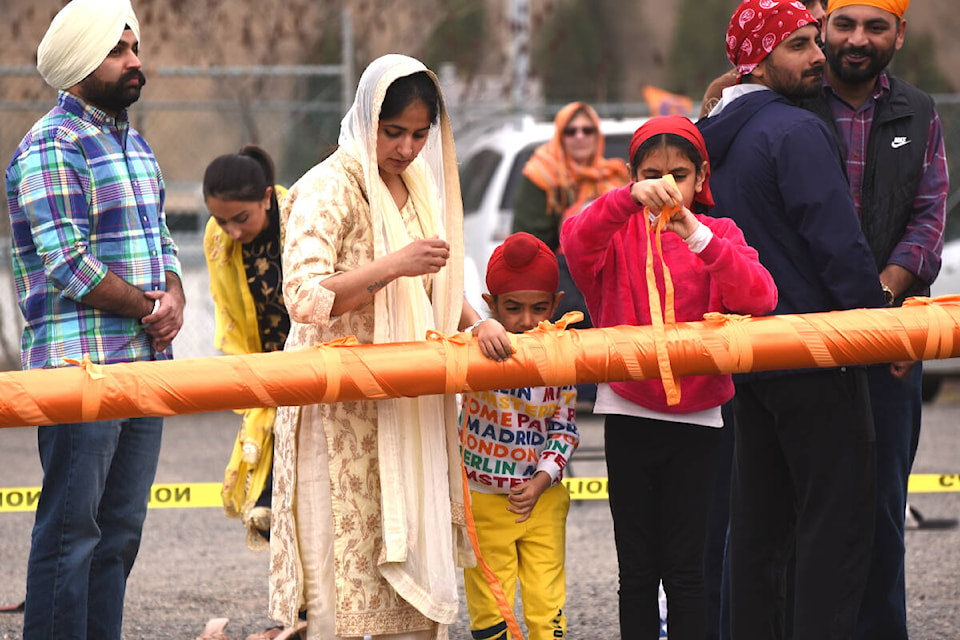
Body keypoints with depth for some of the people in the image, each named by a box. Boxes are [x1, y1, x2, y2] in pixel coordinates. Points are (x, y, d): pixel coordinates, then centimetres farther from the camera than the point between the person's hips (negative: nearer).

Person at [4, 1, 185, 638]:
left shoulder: (134, 143, 18)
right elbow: (69, 267, -16)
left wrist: (174, 299, 0)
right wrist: (148, 308, -9)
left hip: (146, 364, 8)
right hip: (80, 367, -8)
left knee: (121, 529, 9)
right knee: (72, 529, -7)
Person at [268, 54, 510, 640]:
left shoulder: (420, 185, 13)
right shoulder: (330, 188, -11)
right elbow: (304, 297, -21)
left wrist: (475, 322, 2)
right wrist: (394, 265, -29)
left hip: (409, 406, 7)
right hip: (343, 410, -7)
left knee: (410, 565, 5)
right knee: (353, 574, -8)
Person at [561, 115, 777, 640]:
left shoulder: (719, 235, 5)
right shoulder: (620, 231, 5)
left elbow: (759, 298, -13)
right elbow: (576, 242, -18)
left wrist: (696, 236, -25)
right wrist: (632, 199, -34)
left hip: (697, 416, 0)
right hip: (629, 414, 1)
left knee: (686, 570, -2)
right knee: (637, 569, 4)